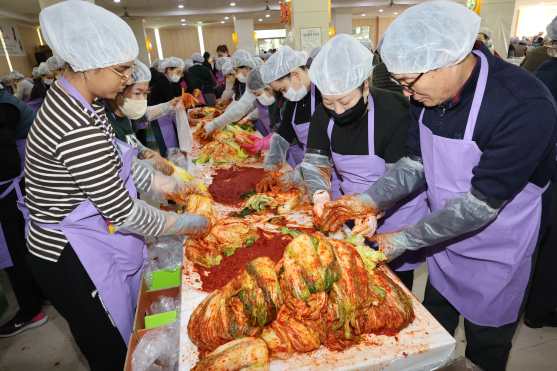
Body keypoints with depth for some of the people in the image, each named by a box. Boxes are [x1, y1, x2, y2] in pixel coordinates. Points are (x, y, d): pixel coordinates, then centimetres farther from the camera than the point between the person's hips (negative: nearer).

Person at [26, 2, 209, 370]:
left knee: (116, 339, 27)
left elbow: (118, 159, 8)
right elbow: (123, 210, -26)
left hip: (86, 242, 9)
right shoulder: (79, 129, -31)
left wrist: (161, 182, 4)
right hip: (73, 260, -9)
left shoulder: (72, 98, 1)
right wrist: (180, 223, -13)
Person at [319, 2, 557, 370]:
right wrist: (370, 200, -16)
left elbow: (481, 204, -29)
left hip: (493, 255, -5)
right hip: (444, 236, 5)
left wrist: (406, 239, -23)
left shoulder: (526, 107, -31)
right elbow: (417, 162, -3)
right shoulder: (429, 93, -12)